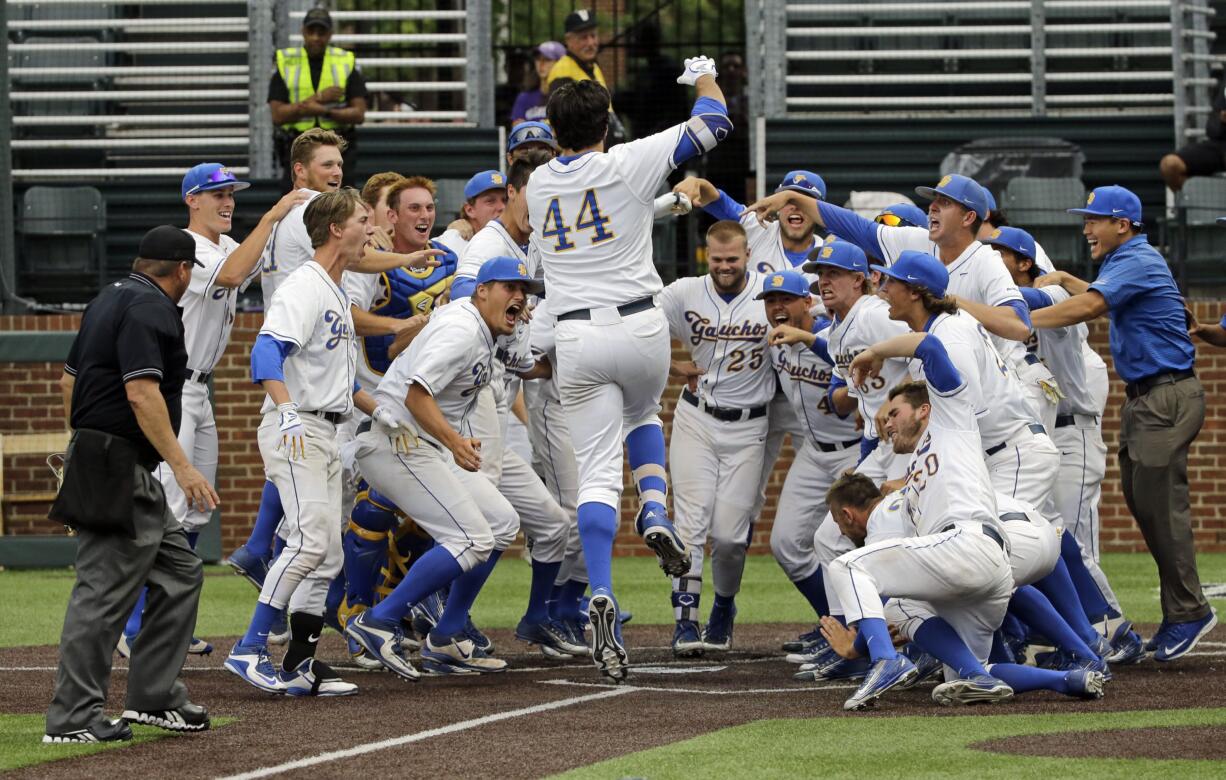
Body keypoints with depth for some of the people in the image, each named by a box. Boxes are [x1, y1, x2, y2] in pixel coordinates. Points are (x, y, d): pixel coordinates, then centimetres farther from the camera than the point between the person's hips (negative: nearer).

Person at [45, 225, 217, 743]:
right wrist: (181, 466, -24)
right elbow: (141, 392, -23)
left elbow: (69, 380, 24)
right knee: (104, 589, -9)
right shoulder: (149, 307, -13)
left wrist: (83, 443, 31)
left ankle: (155, 697, 13)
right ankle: (73, 718, -8)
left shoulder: (110, 299, 18)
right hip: (120, 470, -11)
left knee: (180, 573, 13)